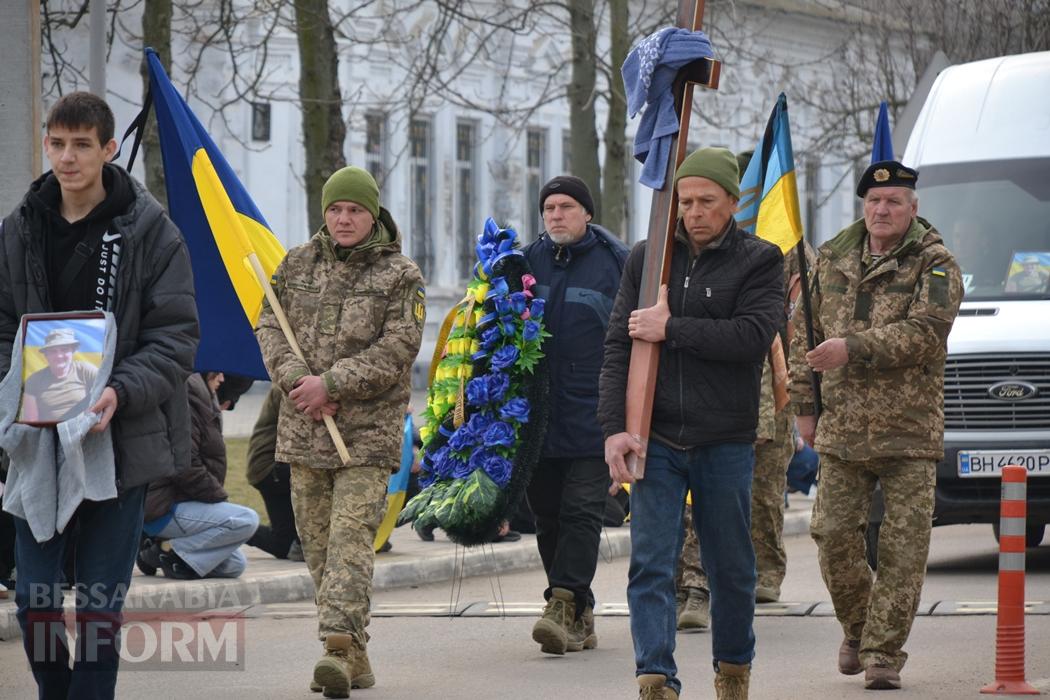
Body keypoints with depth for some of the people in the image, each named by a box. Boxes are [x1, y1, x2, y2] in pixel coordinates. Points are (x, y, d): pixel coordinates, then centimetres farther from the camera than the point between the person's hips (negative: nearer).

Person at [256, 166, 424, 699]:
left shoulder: (399, 276, -2)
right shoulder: (297, 265, 11)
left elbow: (397, 350, -10)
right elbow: (270, 327, 7)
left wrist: (330, 384, -16)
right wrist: (297, 380, -11)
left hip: (369, 430, -5)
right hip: (303, 429, 5)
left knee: (351, 535, -15)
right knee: (316, 541, 7)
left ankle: (339, 646, -23)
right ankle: (355, 654, 15)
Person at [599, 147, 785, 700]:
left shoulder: (760, 261, 0)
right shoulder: (647, 258, 7)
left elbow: (753, 336, -15)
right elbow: (617, 346, 3)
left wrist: (671, 329, -16)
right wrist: (614, 427, -9)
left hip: (725, 441, -1)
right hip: (655, 439, 1)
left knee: (730, 566, 11)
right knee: (650, 565, -10)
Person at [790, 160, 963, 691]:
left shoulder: (934, 265, -2)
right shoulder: (833, 260, 12)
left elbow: (925, 331, -17)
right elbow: (806, 334, 16)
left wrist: (853, 348, -24)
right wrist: (805, 404, 11)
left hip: (910, 432, -3)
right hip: (842, 429, 3)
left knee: (903, 547, -4)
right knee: (833, 537, 1)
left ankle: (882, 653, 2)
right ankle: (857, 628, 24)